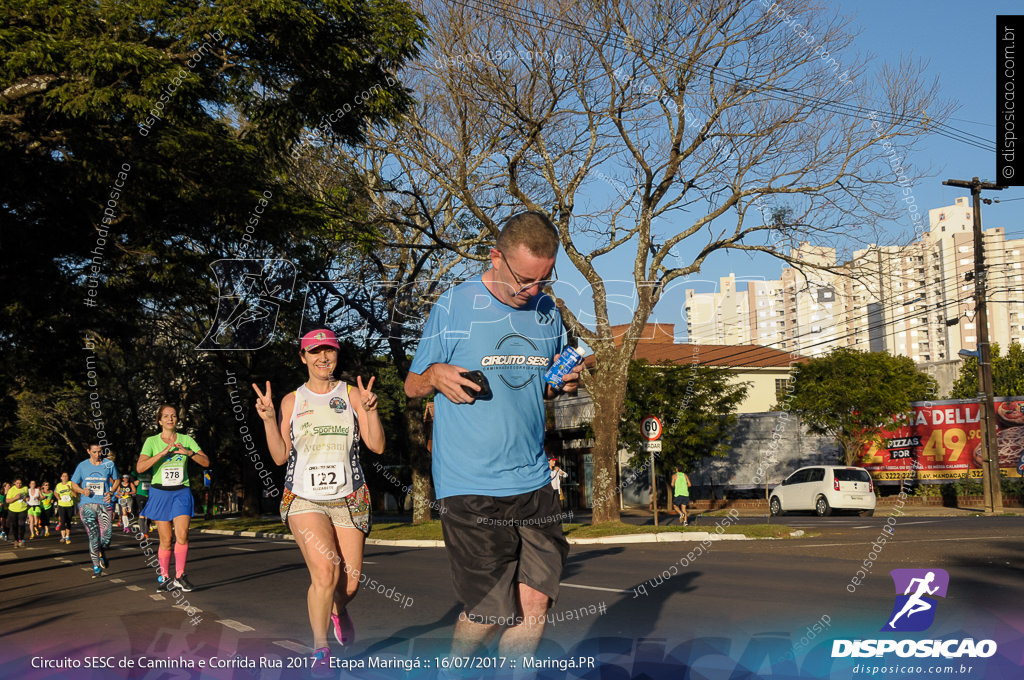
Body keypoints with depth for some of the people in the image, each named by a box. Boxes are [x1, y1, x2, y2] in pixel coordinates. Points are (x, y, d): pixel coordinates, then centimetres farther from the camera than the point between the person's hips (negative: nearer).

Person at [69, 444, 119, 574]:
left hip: (104, 504, 1)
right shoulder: (82, 466, 6)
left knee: (107, 533, -9)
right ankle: (96, 566, -4)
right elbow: (74, 484, 15)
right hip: (87, 504, 0)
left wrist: (111, 492, 0)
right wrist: (82, 491, -7)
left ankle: (102, 554, 26)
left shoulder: (109, 464, 6)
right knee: (93, 534, -11)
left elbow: (116, 480, 19)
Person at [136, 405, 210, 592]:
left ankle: (179, 576, -4)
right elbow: (140, 467, -15)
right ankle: (164, 576, 15)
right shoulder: (152, 441, -1)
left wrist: (188, 452, -18)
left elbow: (206, 462, -1)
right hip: (160, 493, -1)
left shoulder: (186, 440, 4)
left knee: (182, 534, -14)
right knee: (166, 539, 0)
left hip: (181, 493, 1)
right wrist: (163, 453, -23)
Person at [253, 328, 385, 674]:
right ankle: (320, 648, -2)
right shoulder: (292, 401, 8)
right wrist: (268, 419, -6)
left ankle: (339, 610, 40)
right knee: (324, 573, -20)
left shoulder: (352, 394, 5)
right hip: (304, 499, -1)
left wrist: (370, 409, -16)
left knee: (349, 584, 2)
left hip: (349, 499, 1)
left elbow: (377, 446, -2)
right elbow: (280, 456, 5)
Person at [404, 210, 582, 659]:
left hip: (533, 482, 5)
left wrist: (565, 381, 1)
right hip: (471, 485, -5)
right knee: (488, 613, -4)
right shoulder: (454, 307, -4)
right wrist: (434, 375, -18)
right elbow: (412, 386, 5)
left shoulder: (548, 314, 11)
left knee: (535, 603, -1)